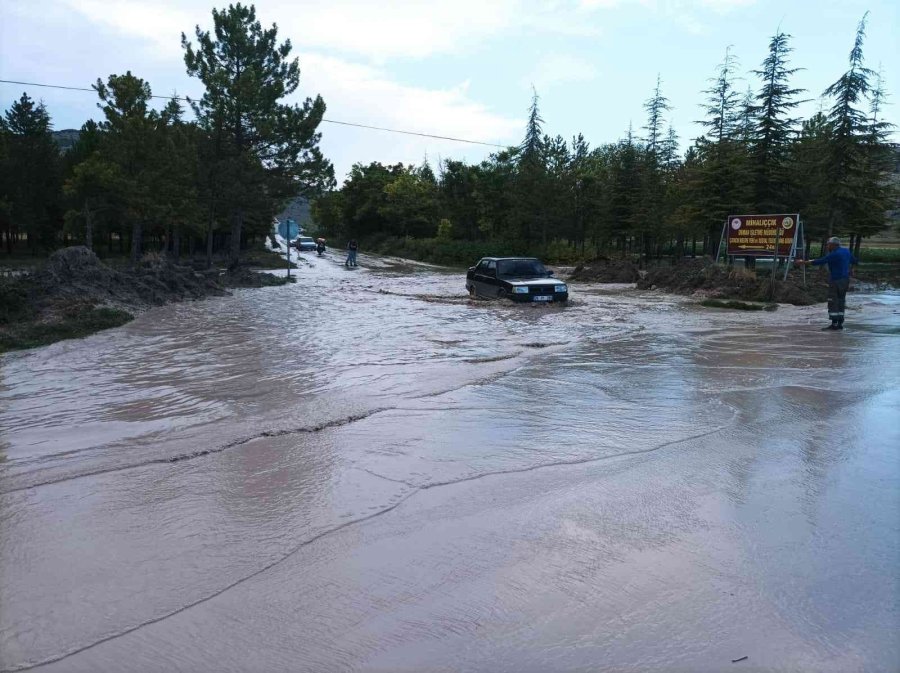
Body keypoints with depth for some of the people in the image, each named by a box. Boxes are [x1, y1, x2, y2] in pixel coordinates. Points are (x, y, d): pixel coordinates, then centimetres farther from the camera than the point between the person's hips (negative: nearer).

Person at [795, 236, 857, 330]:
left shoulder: (834, 255, -17)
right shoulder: (846, 251, 9)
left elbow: (820, 261, -21)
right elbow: (854, 260, 24)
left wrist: (804, 262, -18)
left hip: (836, 281, -9)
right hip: (845, 280, 9)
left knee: (832, 302, -5)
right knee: (840, 302, 12)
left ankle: (834, 324, -7)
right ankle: (840, 323, 13)